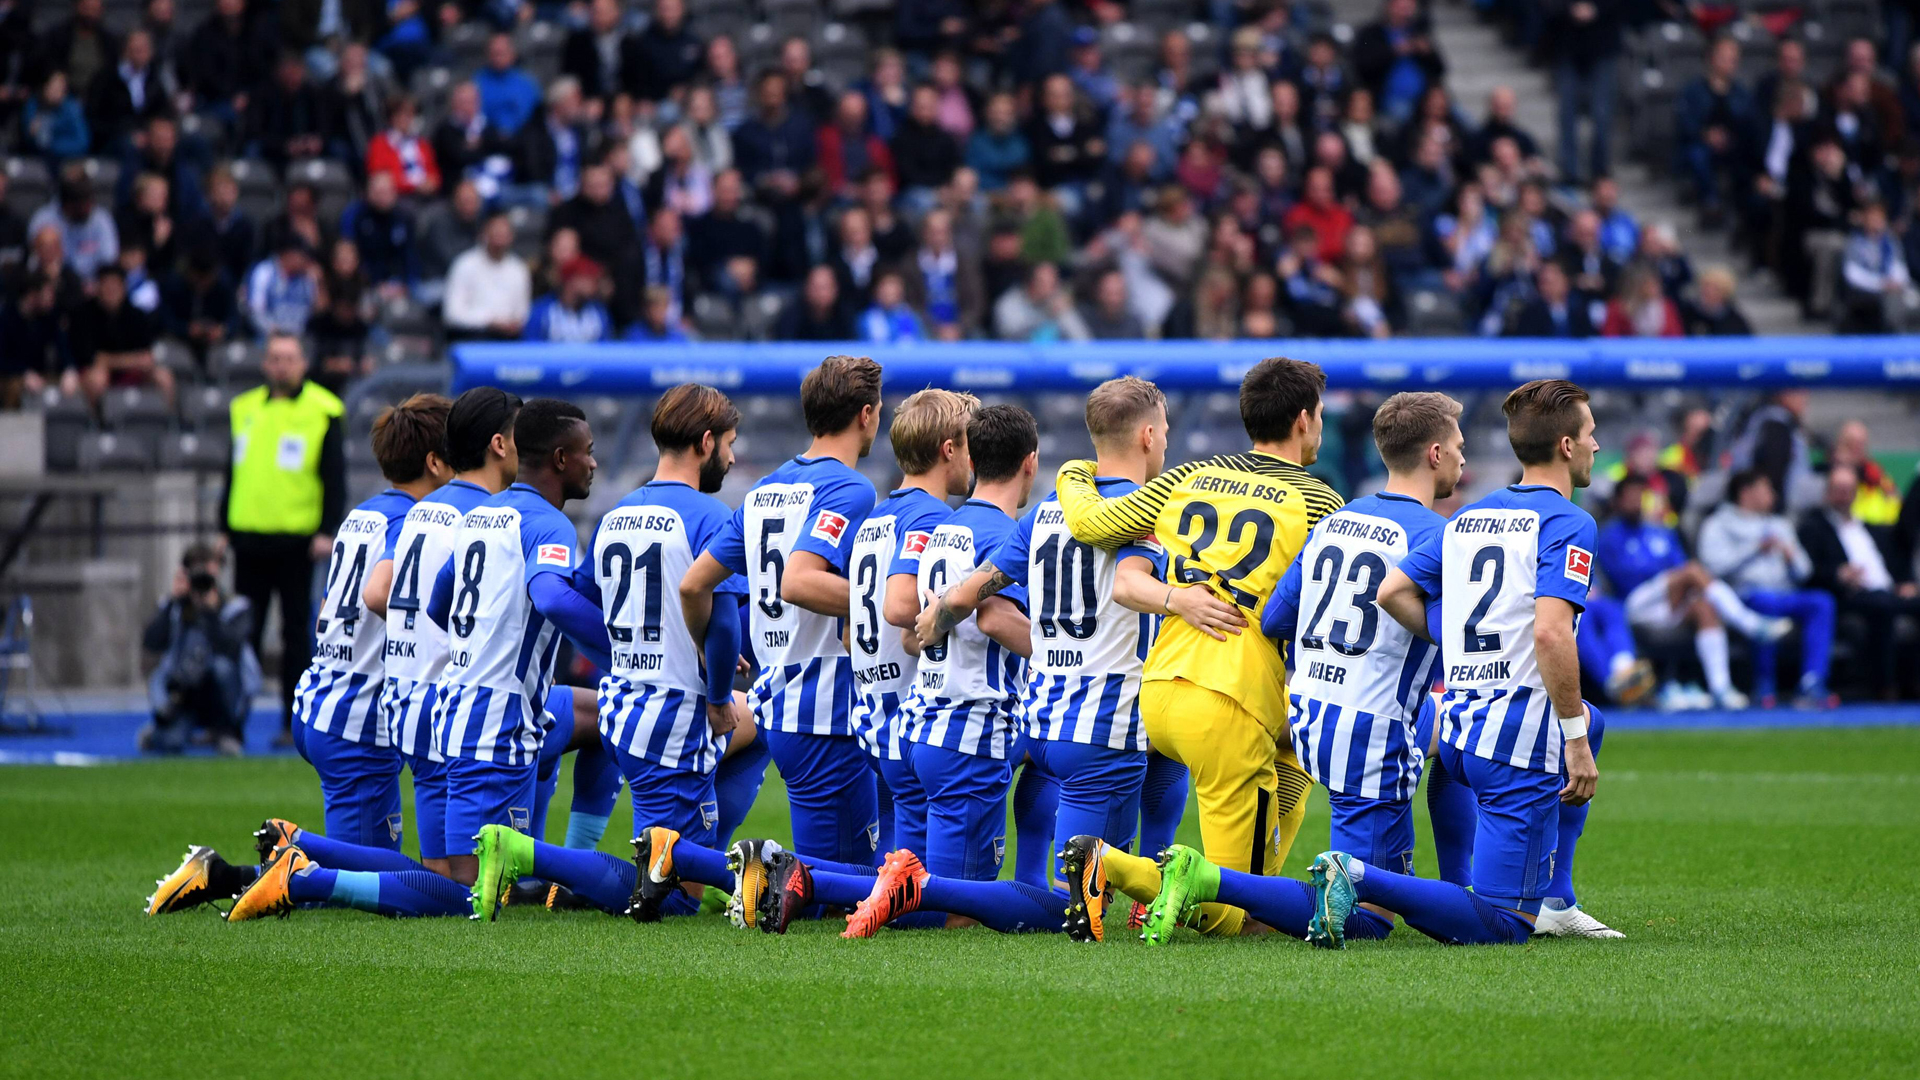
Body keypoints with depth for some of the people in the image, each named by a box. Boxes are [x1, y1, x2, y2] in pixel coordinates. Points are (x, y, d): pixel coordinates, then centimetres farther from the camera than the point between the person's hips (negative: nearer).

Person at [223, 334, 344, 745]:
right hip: (249, 538, 4)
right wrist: (225, 529, 14)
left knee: (296, 633, 2)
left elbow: (335, 476, -3)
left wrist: (327, 530, -11)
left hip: (296, 541, -4)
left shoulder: (322, 412, -2)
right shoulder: (244, 409, 12)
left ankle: (296, 722, 6)